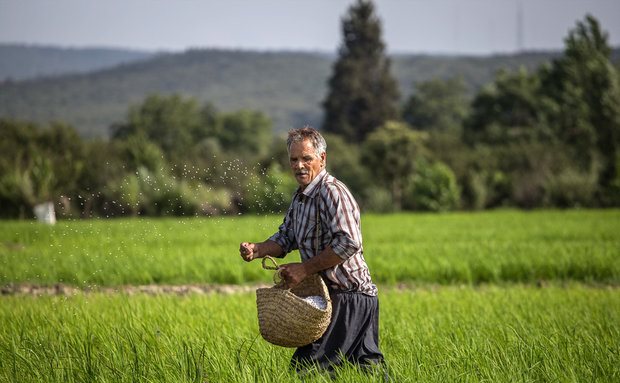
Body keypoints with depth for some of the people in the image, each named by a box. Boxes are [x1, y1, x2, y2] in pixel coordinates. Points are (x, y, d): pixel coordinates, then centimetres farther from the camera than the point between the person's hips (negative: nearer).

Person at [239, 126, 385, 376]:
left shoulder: (332, 192, -18)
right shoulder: (300, 196, 14)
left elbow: (348, 243, -28)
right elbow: (286, 238, 20)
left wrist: (304, 268, -21)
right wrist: (257, 250, 0)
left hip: (349, 297, -10)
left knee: (306, 367, -14)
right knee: (365, 364, 13)